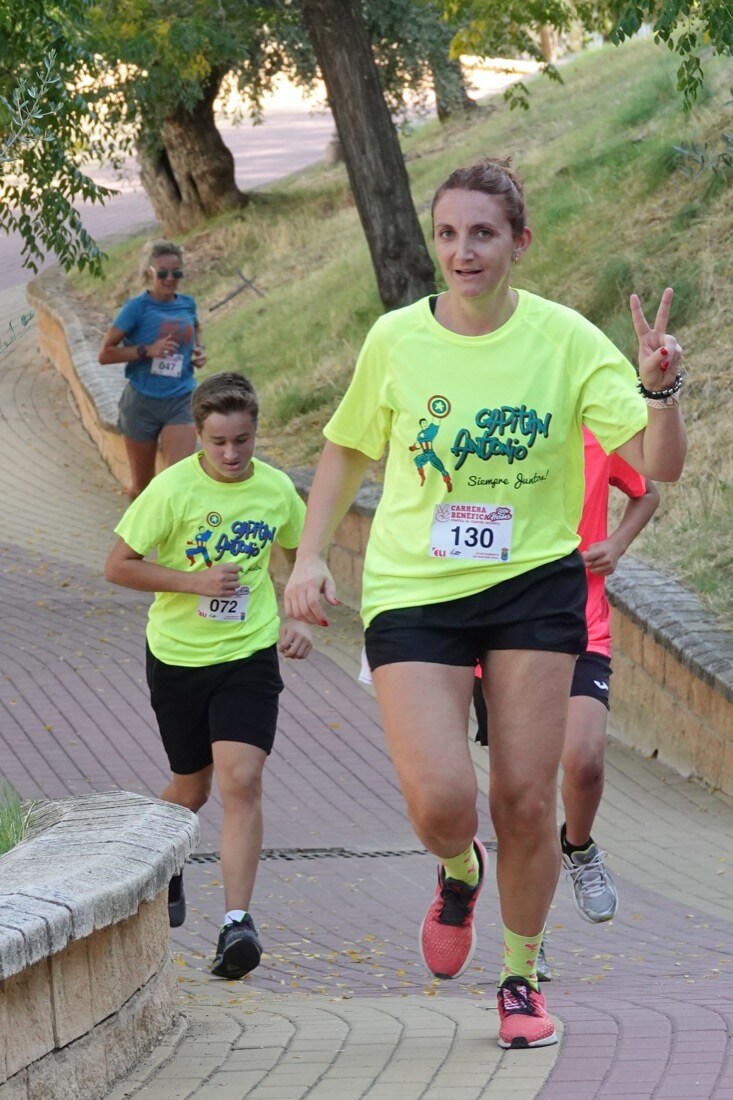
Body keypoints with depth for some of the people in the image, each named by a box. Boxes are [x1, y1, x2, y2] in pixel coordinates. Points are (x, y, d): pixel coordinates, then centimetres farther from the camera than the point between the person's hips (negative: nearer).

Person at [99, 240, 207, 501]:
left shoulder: (187, 304, 4)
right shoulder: (137, 307, -10)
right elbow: (106, 354, -10)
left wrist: (198, 349, 7)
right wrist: (147, 350, -21)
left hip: (181, 401, 2)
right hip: (142, 402, -2)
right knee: (142, 485, 12)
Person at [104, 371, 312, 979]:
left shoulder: (277, 488, -2)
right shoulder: (173, 488, -11)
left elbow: (304, 556, 17)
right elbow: (118, 565, -10)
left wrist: (300, 620, 2)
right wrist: (197, 580, -19)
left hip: (250, 655, 1)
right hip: (178, 656, -1)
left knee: (242, 780, -16)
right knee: (192, 786, 14)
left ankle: (237, 921, -16)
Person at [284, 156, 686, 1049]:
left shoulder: (564, 339, -7)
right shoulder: (396, 340, -3)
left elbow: (659, 466, -10)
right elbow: (346, 449, 13)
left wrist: (658, 389, -29)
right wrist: (310, 557, 4)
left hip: (533, 584, 0)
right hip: (412, 591, 0)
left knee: (526, 801, 0)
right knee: (440, 803, -14)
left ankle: (521, 978, 23)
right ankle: (458, 873, 24)